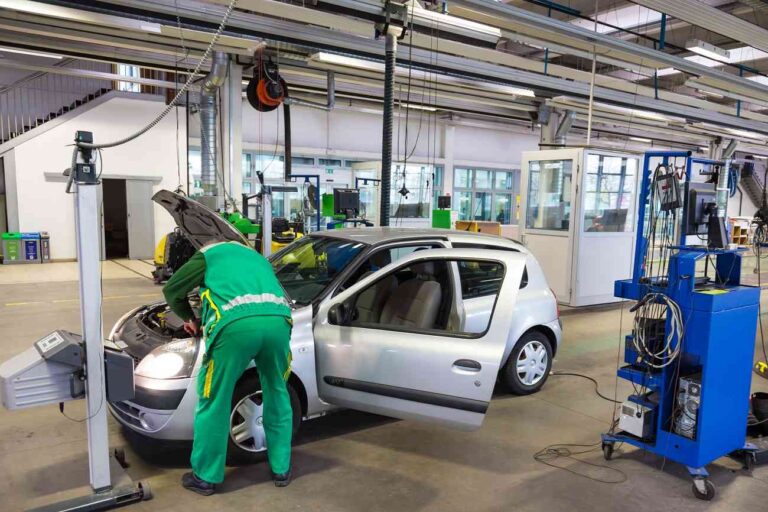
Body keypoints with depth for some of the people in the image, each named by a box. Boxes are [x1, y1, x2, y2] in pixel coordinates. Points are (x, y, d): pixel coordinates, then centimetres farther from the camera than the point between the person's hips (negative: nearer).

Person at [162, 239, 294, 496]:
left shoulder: (209, 254, 28)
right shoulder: (258, 258, 41)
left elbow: (171, 290, 27)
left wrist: (189, 319, 43)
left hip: (236, 324, -4)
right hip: (278, 320, 5)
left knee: (215, 401, 13)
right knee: (277, 395, 22)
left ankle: (205, 477, 27)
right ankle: (281, 469, 33)